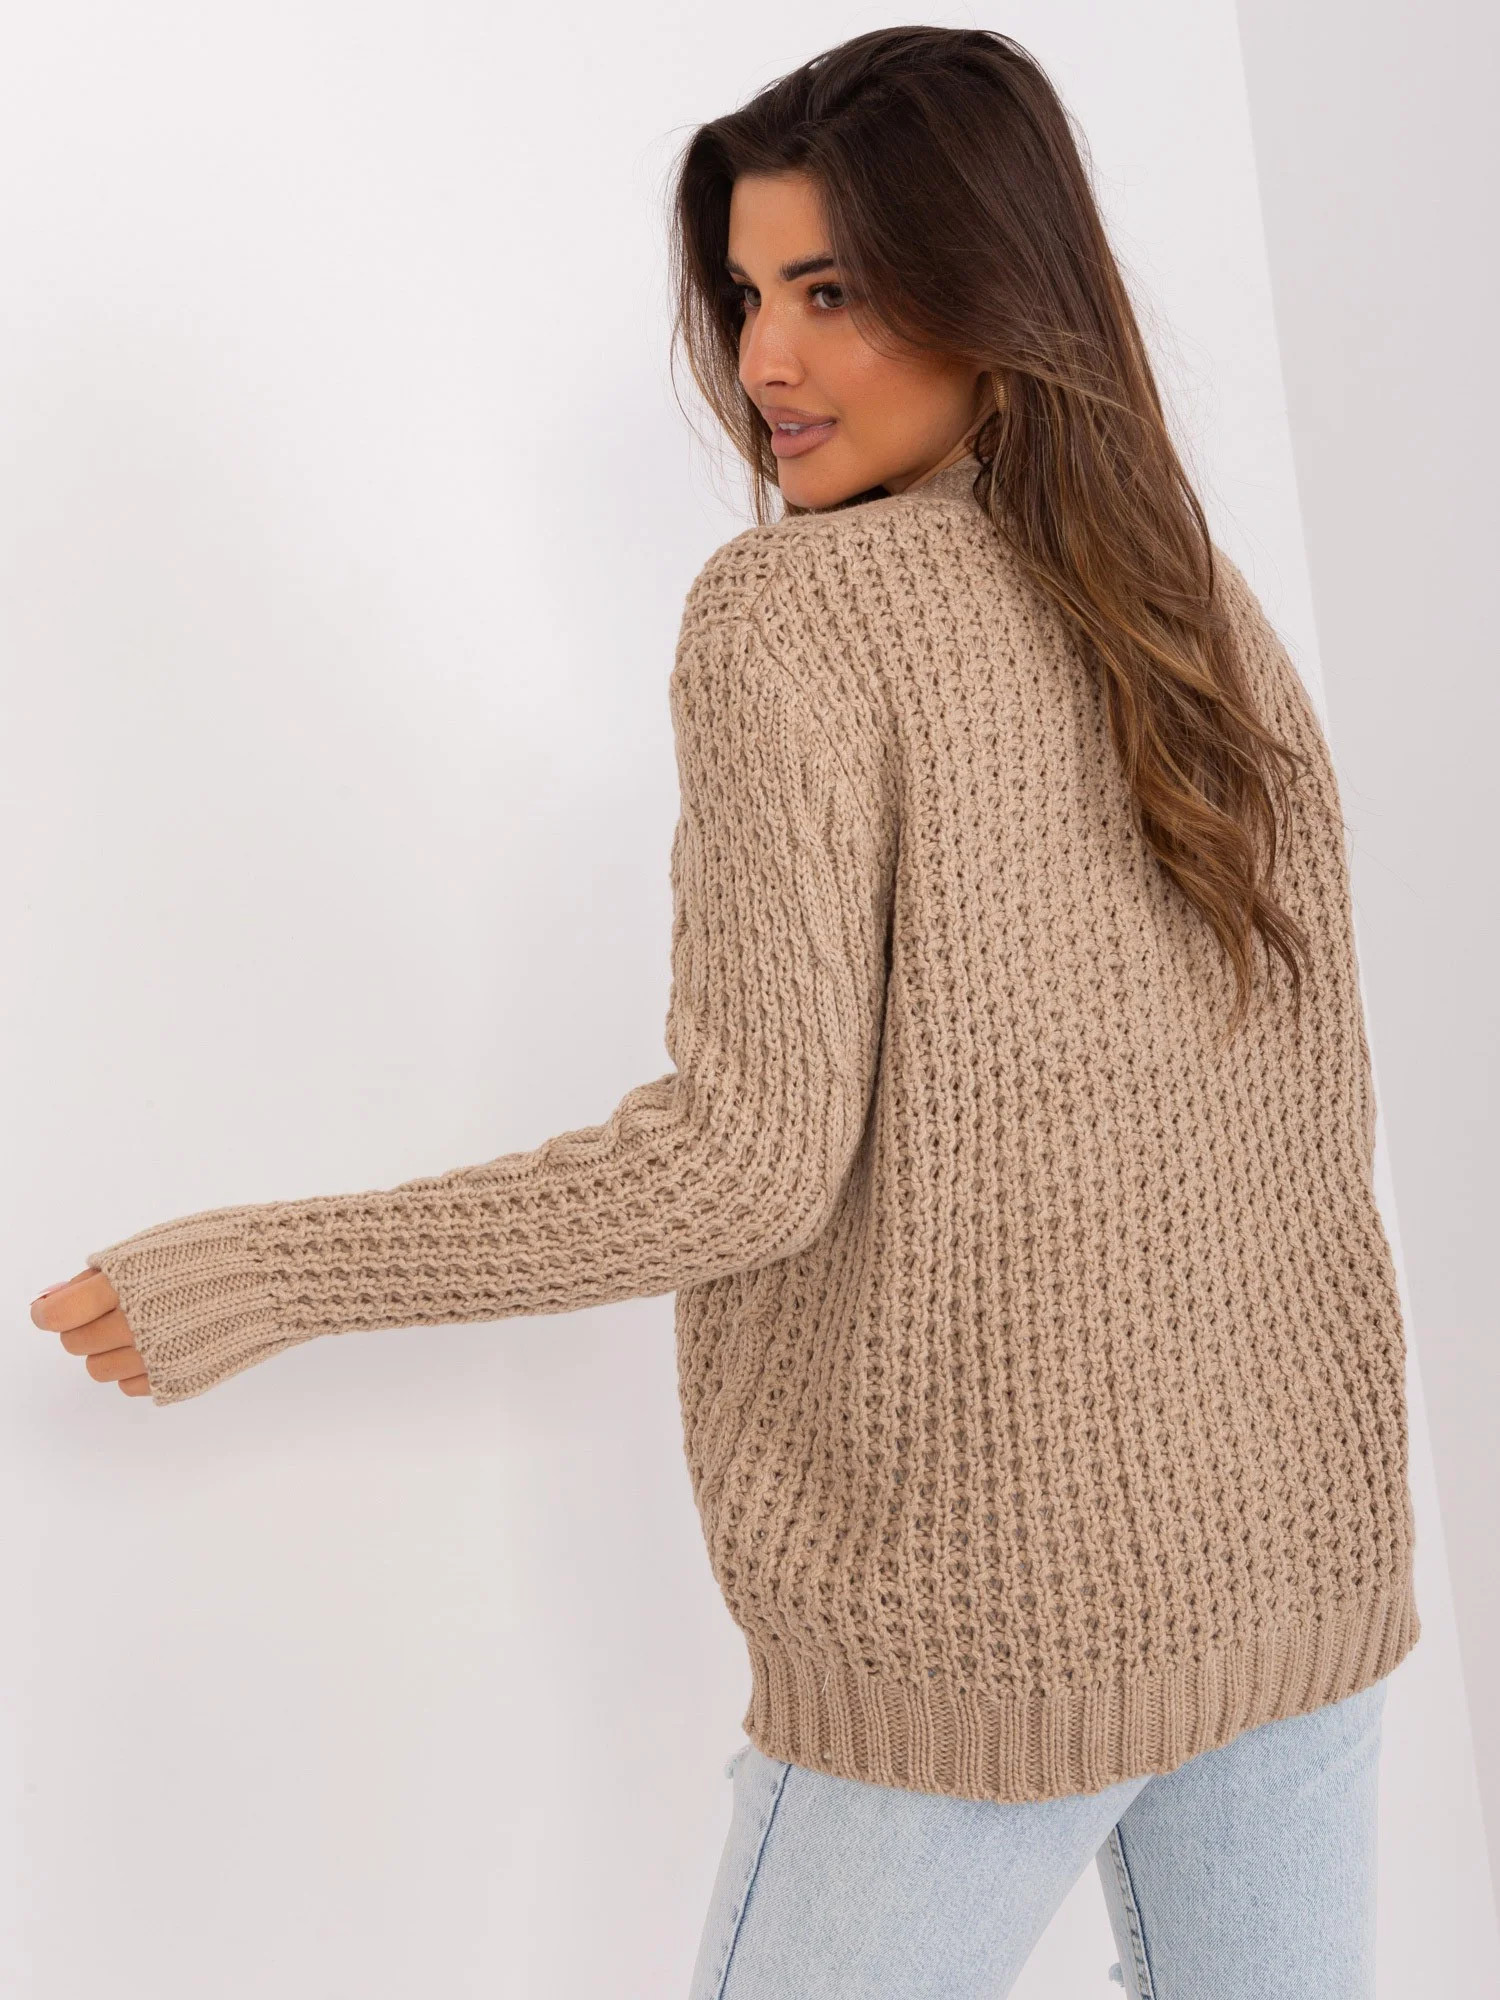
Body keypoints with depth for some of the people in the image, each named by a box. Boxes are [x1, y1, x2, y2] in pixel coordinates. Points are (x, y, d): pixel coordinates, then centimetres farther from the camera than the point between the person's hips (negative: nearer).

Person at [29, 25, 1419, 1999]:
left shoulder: (793, 607, -14)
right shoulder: (1222, 625, 5)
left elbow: (753, 1151, -21)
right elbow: (1323, 1113, 9)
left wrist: (263, 1277, -14)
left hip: (1000, 1617, -6)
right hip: (1306, 1554, 6)